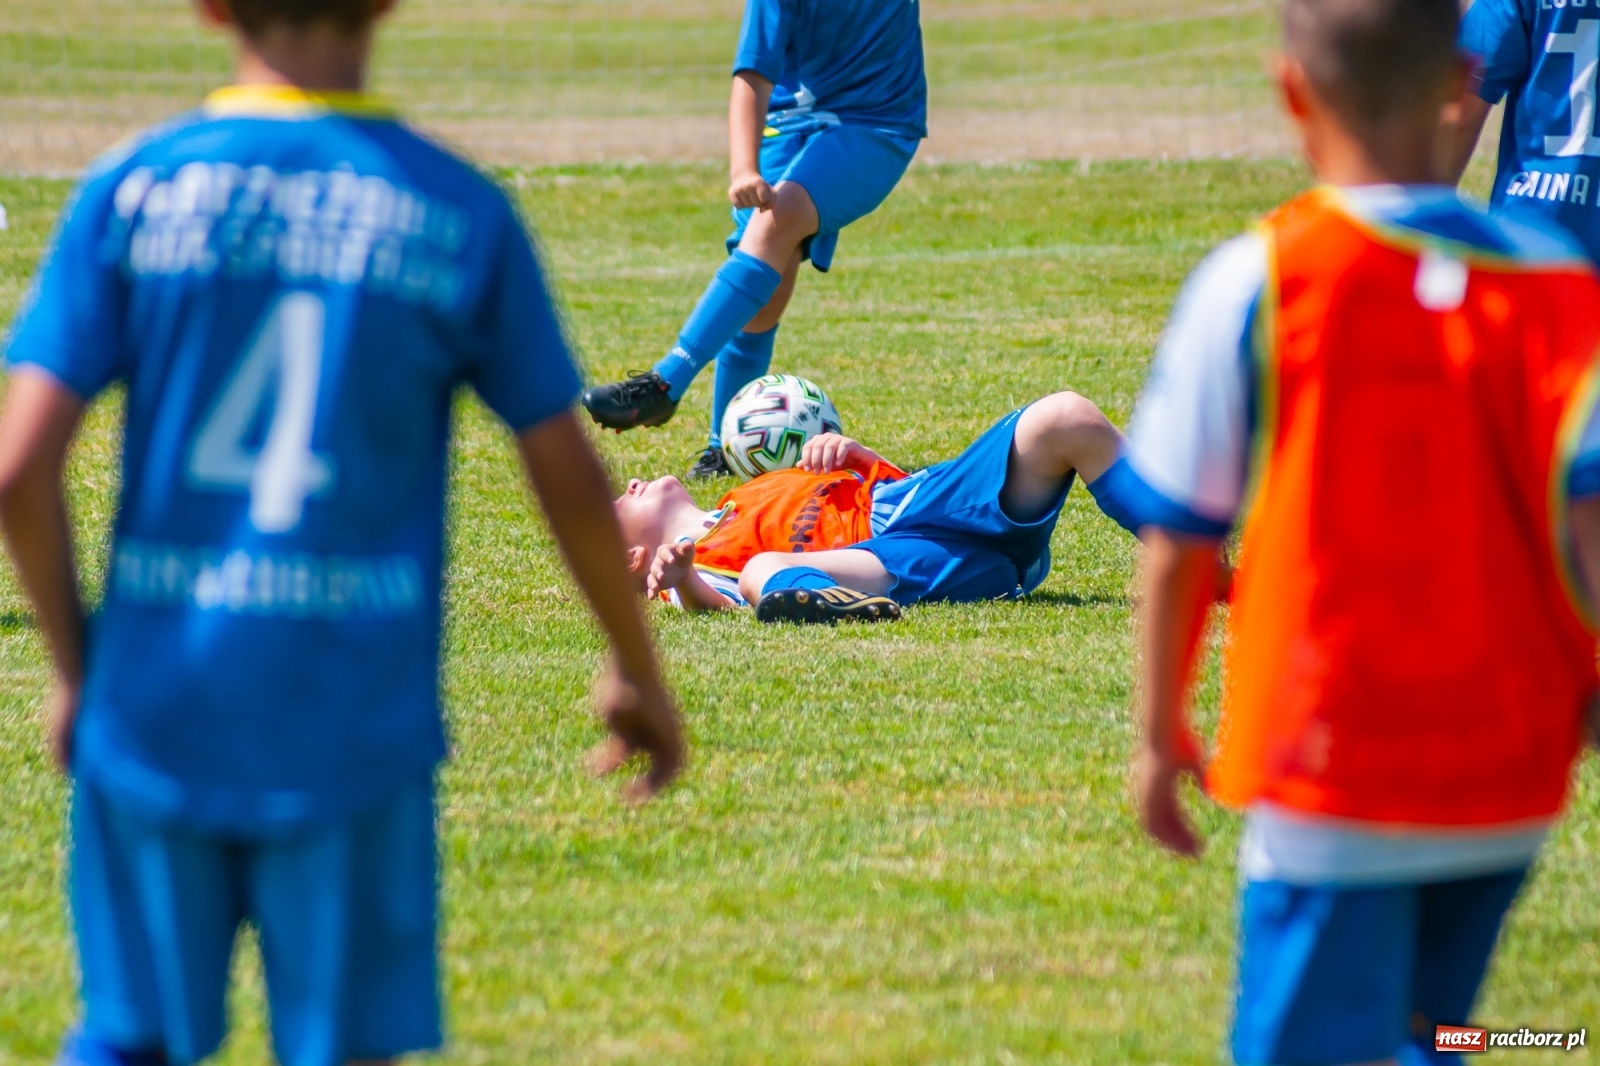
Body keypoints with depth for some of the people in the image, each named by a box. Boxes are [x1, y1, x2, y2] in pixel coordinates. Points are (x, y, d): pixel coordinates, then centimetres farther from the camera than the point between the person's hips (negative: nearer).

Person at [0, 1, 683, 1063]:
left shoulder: (130, 191, -2)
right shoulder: (463, 216, -2)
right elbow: (573, 485, 2)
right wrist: (639, 675, 18)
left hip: (157, 707, 1)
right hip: (354, 725, -1)